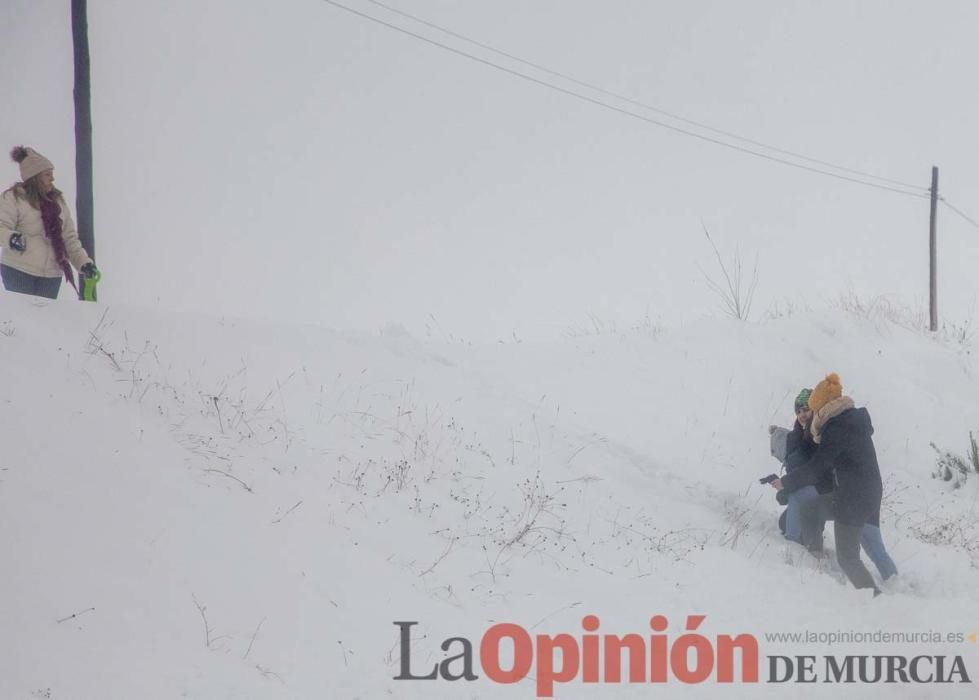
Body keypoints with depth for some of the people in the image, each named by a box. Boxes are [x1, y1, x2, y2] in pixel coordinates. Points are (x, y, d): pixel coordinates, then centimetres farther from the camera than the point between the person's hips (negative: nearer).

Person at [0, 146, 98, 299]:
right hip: (18, 272, -5)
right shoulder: (13, 197, -4)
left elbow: (69, 236, 13)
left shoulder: (57, 200, 12)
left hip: (51, 275, 5)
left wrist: (83, 261, 1)